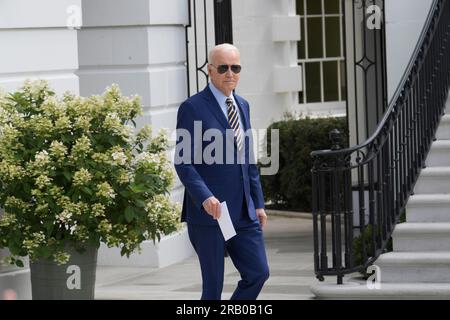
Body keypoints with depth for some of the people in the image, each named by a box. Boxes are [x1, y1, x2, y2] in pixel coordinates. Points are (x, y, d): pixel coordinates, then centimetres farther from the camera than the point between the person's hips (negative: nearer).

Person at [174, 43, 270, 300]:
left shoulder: (242, 106, 15)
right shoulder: (192, 108, -7)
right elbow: (183, 162, -12)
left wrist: (259, 203, 14)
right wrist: (204, 197, -24)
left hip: (244, 212, 6)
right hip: (209, 212, -6)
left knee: (258, 272, 1)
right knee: (213, 284, -1)